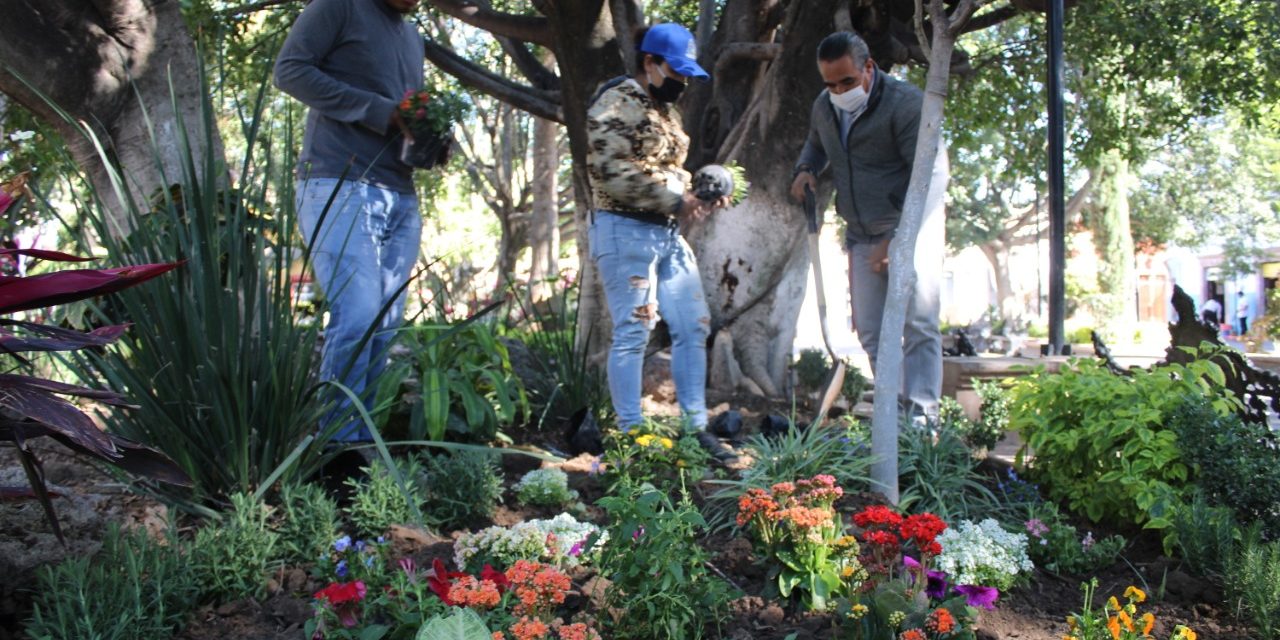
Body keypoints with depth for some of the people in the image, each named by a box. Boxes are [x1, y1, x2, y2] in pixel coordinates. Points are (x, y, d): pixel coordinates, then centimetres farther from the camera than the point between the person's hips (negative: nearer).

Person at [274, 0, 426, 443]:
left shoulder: (413, 37, 25)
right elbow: (289, 70, -5)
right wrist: (376, 110, -13)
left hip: (401, 198, 7)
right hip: (341, 188, -7)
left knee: (384, 328, 2)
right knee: (356, 318, -15)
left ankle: (362, 439, 7)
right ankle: (340, 445, -8)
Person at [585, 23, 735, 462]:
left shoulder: (664, 108, 19)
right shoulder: (617, 103, -10)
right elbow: (612, 174, -20)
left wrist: (695, 197, 6)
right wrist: (675, 200, -18)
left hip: (668, 232, 9)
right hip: (626, 231, -9)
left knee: (693, 326, 9)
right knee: (632, 334, -4)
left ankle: (696, 427, 19)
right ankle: (630, 436, 6)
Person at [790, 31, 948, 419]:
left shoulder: (905, 104, -17)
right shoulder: (823, 108, 4)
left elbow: (930, 178, -21)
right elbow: (815, 144, 28)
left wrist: (897, 239, -26)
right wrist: (806, 169, 4)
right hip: (862, 237, 7)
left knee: (918, 324, -12)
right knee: (870, 331, 6)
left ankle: (922, 418, -11)